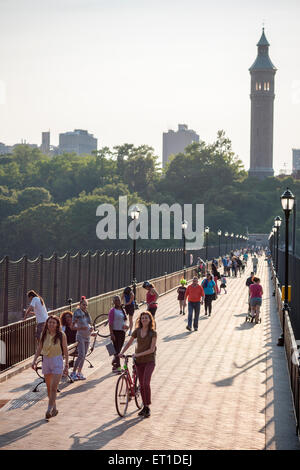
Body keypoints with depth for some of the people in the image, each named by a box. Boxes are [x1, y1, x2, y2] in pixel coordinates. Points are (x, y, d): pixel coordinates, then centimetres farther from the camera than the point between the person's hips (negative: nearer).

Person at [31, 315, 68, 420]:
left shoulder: (61, 335, -7)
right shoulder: (44, 334, 1)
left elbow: (65, 350, -2)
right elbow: (39, 348, 9)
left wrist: (66, 366, -2)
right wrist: (34, 360, -2)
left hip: (57, 361, -4)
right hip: (46, 361, 4)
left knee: (53, 388, -13)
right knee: (49, 388, 12)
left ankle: (49, 410, -10)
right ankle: (54, 408, 27)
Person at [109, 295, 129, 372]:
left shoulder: (123, 310, 14)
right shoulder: (112, 310, -8)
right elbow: (110, 323, -12)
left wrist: (126, 326, 2)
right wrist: (111, 334, -19)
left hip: (122, 331, 7)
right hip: (115, 331, -7)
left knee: (119, 349, 12)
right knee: (117, 349, -9)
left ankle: (115, 365, 23)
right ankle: (117, 366, -8)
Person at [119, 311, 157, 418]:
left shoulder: (153, 333, -9)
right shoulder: (137, 331, 3)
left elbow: (151, 349, -15)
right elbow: (129, 343, 15)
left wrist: (138, 354, -20)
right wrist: (122, 352, 4)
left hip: (149, 361, -4)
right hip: (139, 361, 4)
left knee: (146, 383, -17)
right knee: (141, 385, 8)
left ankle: (148, 408, -9)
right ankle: (144, 407, 20)